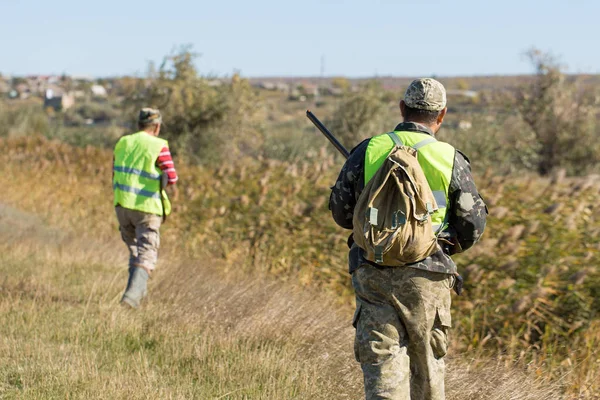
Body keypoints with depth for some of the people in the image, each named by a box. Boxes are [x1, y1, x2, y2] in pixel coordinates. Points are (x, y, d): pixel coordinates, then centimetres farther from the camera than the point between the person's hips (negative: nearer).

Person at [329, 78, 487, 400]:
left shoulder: (368, 151, 0)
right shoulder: (451, 160, -3)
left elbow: (341, 213, 8)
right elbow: (472, 226, 3)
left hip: (373, 275, 0)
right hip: (427, 277, 0)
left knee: (381, 363, -2)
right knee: (427, 362, 17)